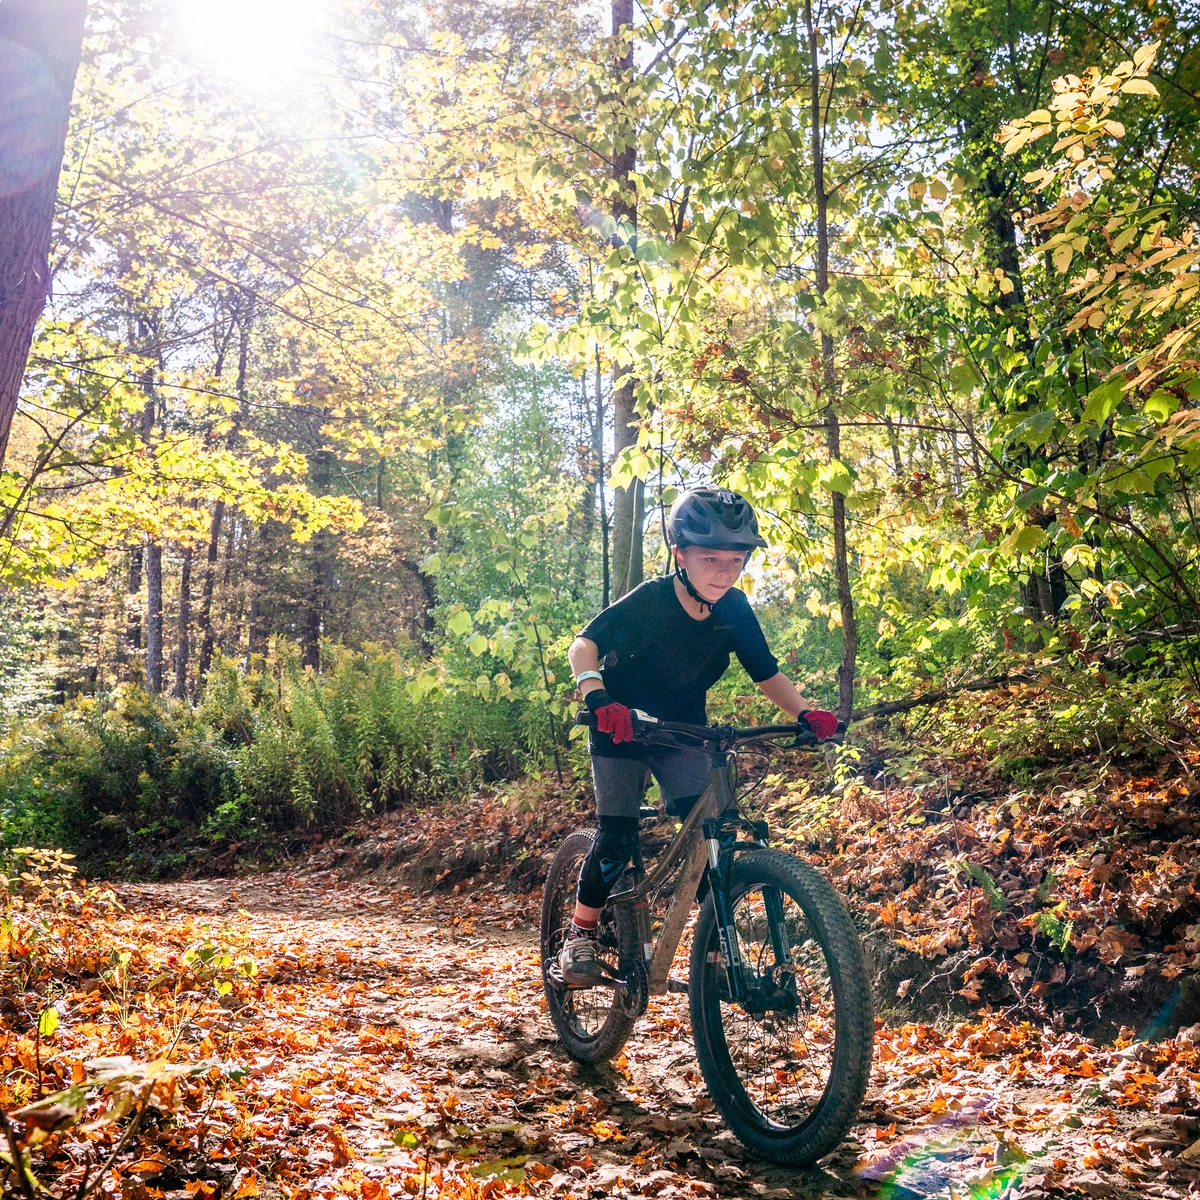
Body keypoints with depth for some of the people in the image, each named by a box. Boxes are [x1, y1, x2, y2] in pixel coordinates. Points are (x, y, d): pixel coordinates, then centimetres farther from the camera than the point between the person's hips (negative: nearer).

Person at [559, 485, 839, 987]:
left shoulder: (734, 611, -15)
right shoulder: (648, 601, -27)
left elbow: (766, 672, -6)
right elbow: (585, 643, -32)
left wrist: (805, 712, -23)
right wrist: (596, 695, -51)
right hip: (621, 729, -3)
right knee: (617, 838, -10)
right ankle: (580, 935, 10)